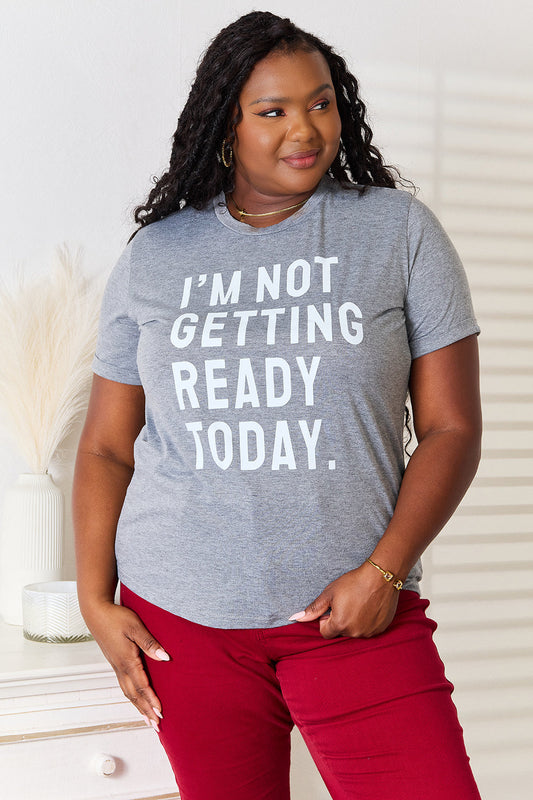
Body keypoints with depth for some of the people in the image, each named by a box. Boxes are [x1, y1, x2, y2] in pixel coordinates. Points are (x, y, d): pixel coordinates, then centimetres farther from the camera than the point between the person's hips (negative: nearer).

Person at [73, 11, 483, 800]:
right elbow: (106, 448, 10)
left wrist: (385, 570, -11)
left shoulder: (400, 231, 2)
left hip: (355, 615, -1)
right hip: (180, 616, 2)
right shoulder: (153, 258, 7)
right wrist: (95, 600, 1)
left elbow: (452, 427, 0)